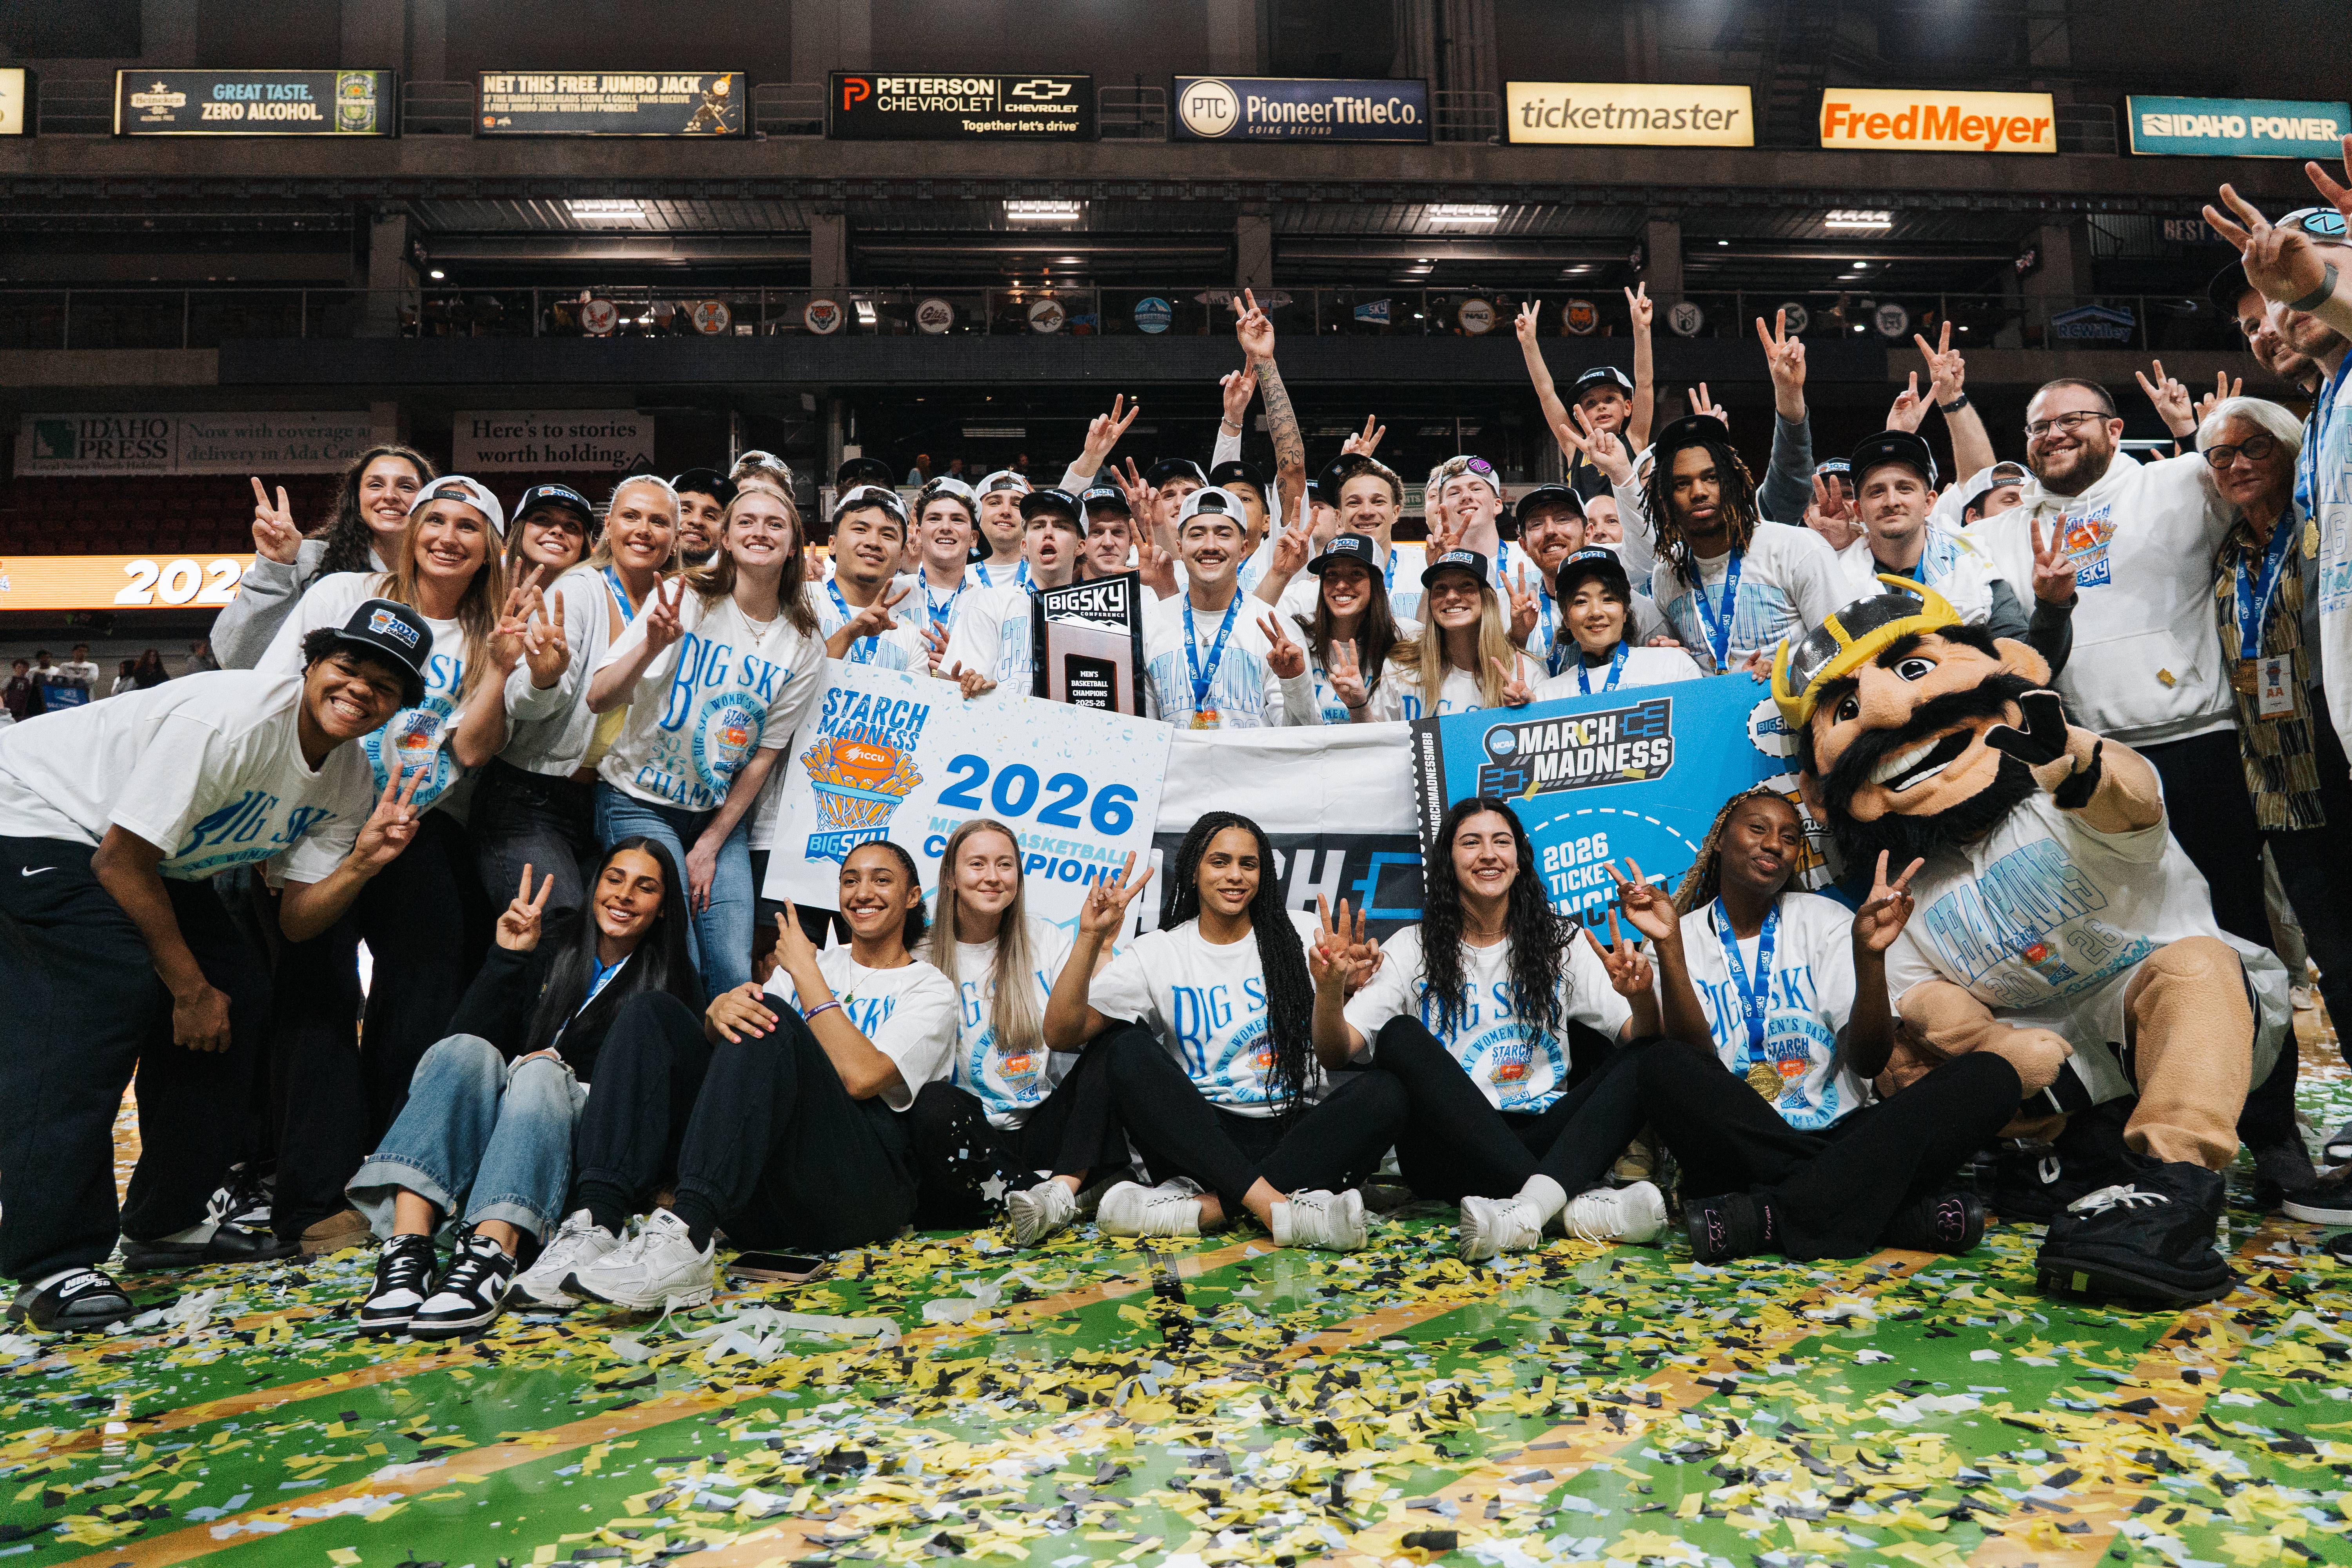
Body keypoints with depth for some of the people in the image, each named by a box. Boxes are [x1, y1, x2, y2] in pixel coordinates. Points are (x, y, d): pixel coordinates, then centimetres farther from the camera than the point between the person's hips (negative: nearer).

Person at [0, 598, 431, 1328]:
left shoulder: (349, 780, -6)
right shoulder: (228, 719, -31)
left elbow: (299, 916, -4)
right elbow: (120, 864, -26)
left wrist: (364, 861, -24)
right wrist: (191, 988, -19)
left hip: (151, 853, 9)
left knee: (239, 994, -1)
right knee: (110, 990, -25)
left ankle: (166, 1219, 12)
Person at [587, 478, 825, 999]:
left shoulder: (804, 647, -2)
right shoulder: (683, 600, -10)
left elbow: (763, 755, 0)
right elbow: (599, 699, -16)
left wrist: (711, 844, -5)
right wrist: (652, 646, -35)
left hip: (721, 813, 3)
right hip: (640, 799, -3)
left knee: (734, 975, -5)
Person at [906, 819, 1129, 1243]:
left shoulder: (1047, 941, 10)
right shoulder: (924, 961, 5)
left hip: (1045, 1125, 2)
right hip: (974, 1138, -2)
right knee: (932, 1103, -34)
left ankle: (1061, 1189, -37)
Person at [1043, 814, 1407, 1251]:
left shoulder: (1300, 935, 7)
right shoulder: (1158, 951, 5)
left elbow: (1331, 1059, -1)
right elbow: (1061, 1034, -4)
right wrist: (1091, 940, -15)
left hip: (1293, 1133, 1)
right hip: (1201, 1140, 0)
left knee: (1383, 1093, -27)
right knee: (1126, 1049, -25)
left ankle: (1205, 1206, -32)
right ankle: (1275, 1206, -36)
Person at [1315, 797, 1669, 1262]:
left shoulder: (1560, 943, 11)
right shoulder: (1413, 949, 6)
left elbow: (1641, 1041, 3)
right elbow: (1337, 1052, -5)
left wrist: (1641, 996, -19)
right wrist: (1329, 988, -25)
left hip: (1542, 1145, 2)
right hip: (1450, 1150, -1)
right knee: (1400, 1035, -26)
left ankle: (1532, 1204, -41)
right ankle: (1576, 1203, -34)